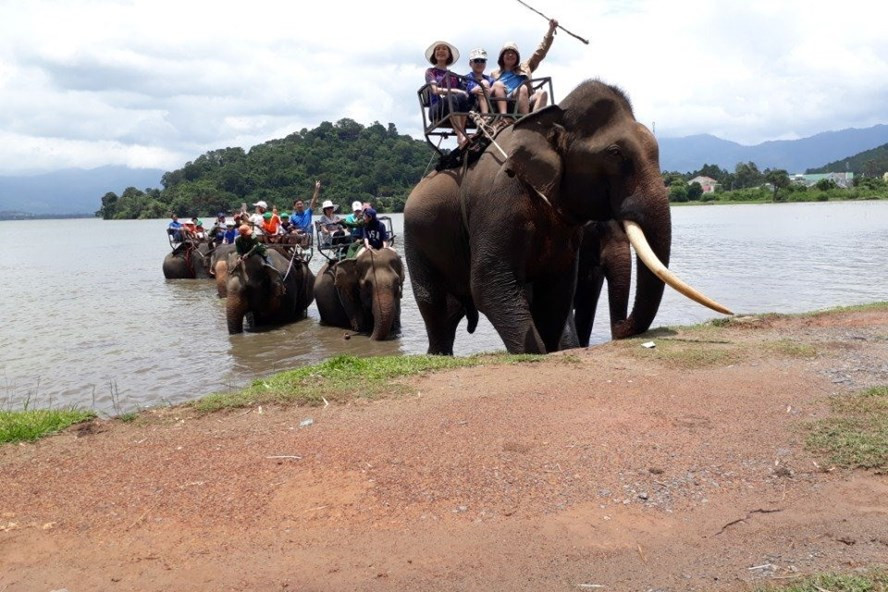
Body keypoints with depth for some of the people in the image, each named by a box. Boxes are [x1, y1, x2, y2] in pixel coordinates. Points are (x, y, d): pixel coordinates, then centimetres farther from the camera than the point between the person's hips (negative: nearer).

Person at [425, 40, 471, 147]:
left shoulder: (454, 75, 28)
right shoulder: (431, 71, 15)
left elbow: (464, 91, 17)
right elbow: (435, 90, -3)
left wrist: (463, 93, -8)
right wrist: (455, 91, -13)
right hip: (436, 109, -3)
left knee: (462, 97, -31)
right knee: (451, 98, -37)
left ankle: (462, 133, -42)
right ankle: (461, 136, -52)